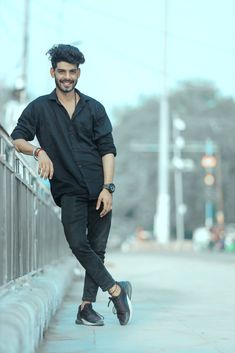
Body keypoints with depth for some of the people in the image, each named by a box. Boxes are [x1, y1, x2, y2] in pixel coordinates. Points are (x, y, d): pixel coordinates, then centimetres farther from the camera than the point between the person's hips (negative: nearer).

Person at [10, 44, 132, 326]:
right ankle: (117, 290, -10)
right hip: (68, 190, -2)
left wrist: (107, 188, -6)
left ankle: (86, 307, 6)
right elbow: (17, 139, 3)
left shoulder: (94, 108, 9)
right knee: (78, 243, -19)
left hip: (98, 189, 2)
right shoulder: (39, 108, 7)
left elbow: (107, 149, 5)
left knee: (97, 248, 1)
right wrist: (38, 151, -18)